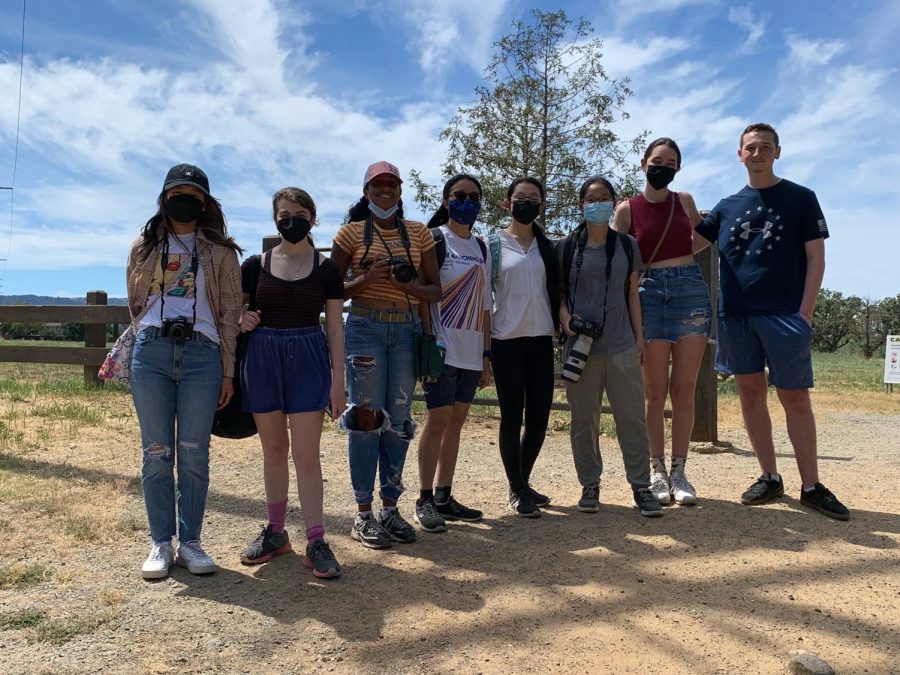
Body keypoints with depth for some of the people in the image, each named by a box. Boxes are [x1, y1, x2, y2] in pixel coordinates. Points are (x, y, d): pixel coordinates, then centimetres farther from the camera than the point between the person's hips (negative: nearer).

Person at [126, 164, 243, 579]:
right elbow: (135, 303, 21)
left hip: (203, 354, -1)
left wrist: (228, 371, 2)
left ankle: (190, 542, 11)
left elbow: (230, 314, 6)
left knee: (194, 454, 1)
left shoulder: (221, 252, 9)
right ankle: (161, 543, 12)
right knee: (156, 453, 3)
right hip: (151, 352, 2)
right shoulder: (144, 247, 14)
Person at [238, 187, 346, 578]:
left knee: (306, 454, -4)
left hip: (308, 360, -2)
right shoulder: (256, 265, 5)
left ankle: (316, 541, 3)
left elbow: (335, 329, 2)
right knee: (274, 449, 11)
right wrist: (240, 320, -8)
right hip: (263, 357, 2)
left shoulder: (326, 269, 1)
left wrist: (338, 380, -2)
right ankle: (276, 532, 24)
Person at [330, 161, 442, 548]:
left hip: (406, 330, 3)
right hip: (365, 328, -3)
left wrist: (408, 285, -10)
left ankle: (390, 507, 17)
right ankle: (363, 515, 6)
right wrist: (366, 280, -14)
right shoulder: (352, 232, 4)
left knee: (399, 419, 5)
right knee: (367, 417, -4)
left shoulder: (418, 233, 11)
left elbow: (435, 291, 10)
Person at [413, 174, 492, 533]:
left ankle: (444, 496, 17)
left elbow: (484, 304, 16)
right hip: (442, 349, -6)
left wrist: (486, 353, 12)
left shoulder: (481, 248, 15)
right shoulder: (433, 240, -2)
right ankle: (425, 500, 5)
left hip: (472, 351, 6)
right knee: (438, 420, -5)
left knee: (456, 422, 8)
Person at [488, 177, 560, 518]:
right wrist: (483, 343, -5)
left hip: (540, 339, 4)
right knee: (512, 415, 2)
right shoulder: (493, 244, 1)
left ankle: (523, 483, 25)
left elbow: (555, 291, 16)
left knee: (539, 416, 6)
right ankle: (517, 491, 14)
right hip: (506, 340, -4)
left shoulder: (547, 246, 12)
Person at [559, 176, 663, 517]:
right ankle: (590, 485, 19)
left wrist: (639, 336, 8)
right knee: (584, 420, 6)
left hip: (622, 345, 1)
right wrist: (565, 317, -11)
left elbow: (632, 294, 12)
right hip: (581, 346, -1)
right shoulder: (566, 247, 4)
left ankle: (641, 486, 12)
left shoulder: (627, 245, 9)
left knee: (632, 417, 1)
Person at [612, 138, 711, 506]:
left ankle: (679, 471, 10)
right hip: (650, 293, -2)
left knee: (684, 390, 2)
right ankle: (657, 472, 11)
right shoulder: (628, 208, 4)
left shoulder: (684, 200, 12)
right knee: (655, 391, 2)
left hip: (691, 289, 2)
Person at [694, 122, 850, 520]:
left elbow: (815, 258, 0)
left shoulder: (800, 198, 5)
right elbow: (689, 245, 13)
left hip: (784, 315, -3)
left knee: (795, 398, 0)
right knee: (751, 394, 7)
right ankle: (770, 478, 19)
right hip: (736, 315, 3)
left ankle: (811, 486, 11)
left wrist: (805, 312, -9)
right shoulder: (728, 206, 12)